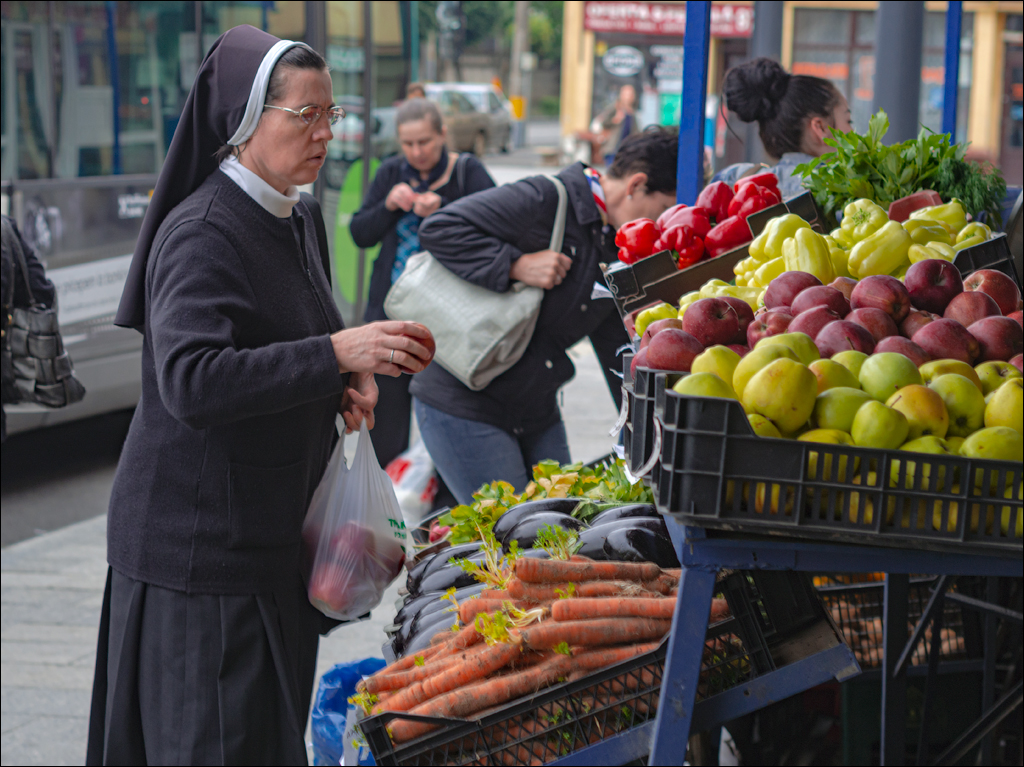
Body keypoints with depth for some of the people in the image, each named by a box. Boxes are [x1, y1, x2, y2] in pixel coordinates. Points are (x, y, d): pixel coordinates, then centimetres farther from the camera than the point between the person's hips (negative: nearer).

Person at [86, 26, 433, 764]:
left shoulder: (297, 219, 10)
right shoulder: (200, 233, -18)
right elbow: (190, 383, -30)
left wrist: (345, 380, 5)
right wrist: (334, 354, -33)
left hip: (275, 528, 9)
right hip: (197, 539, -9)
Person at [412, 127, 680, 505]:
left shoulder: (619, 253, 9)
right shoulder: (544, 201, -17)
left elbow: (619, 350, 16)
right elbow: (438, 228, -23)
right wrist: (516, 265, -27)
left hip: (537, 415, 8)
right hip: (463, 406, -8)